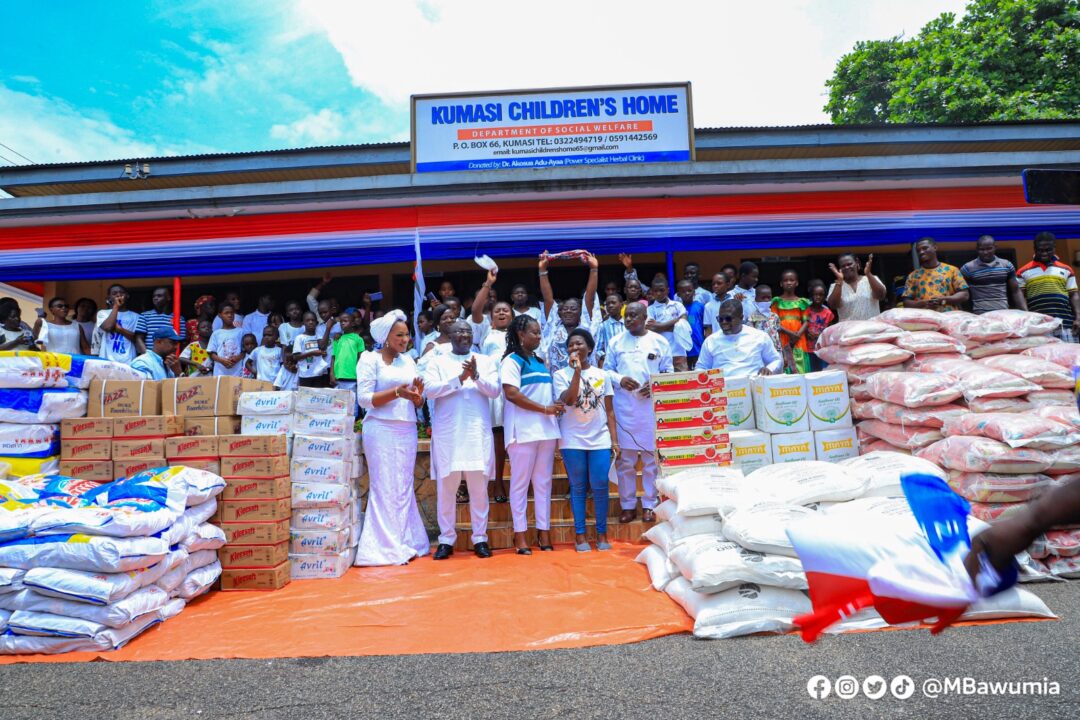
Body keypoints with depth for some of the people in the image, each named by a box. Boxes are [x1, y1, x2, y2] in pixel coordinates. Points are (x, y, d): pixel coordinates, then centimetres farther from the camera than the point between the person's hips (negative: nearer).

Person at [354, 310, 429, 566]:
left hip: (407, 431, 6)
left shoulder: (408, 361, 15)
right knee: (385, 488, -3)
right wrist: (396, 392, -18)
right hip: (381, 430, -5)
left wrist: (418, 392, -6)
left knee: (404, 488, 7)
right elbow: (364, 399, -10)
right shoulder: (370, 359, -1)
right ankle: (386, 548, 5)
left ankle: (403, 544, 15)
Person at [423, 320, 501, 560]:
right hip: (447, 433, -1)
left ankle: (480, 538, 14)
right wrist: (460, 378, -16)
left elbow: (495, 391, 0)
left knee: (479, 486, 4)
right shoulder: (437, 362, 8)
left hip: (478, 432, 1)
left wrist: (476, 376, -17)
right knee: (446, 486, 3)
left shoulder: (486, 361, 11)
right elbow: (430, 389, -8)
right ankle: (446, 540, 13)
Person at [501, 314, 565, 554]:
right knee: (520, 482, 0)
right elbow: (511, 393, -16)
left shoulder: (539, 361, 19)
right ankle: (520, 535, 6)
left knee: (543, 482, 9)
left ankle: (544, 532, 15)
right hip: (523, 430, -7)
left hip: (546, 429, 7)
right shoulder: (512, 361, -4)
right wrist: (545, 409, -16)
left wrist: (556, 408, 1)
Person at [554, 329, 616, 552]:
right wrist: (577, 370, -17)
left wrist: (614, 439, 1)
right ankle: (580, 534, 14)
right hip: (573, 440, -1)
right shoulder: (561, 375, 1)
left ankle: (602, 533, 14)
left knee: (600, 486, 0)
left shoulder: (602, 375, 7)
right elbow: (568, 400, -17)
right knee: (578, 487, 5)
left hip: (600, 439, 1)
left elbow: (609, 410, 8)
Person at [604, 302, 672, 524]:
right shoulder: (616, 342, 10)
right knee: (624, 459, 3)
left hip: (652, 406, 0)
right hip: (623, 407, 1)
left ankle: (649, 505, 15)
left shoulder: (660, 342, 8)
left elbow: (669, 372, 8)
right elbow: (607, 370, 11)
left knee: (652, 457, 3)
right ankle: (628, 505, 14)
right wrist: (619, 379, -10)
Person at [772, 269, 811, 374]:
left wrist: (798, 335, -12)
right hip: (782, 340, -2)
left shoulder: (802, 302, 11)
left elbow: (806, 321, 6)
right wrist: (789, 333, -14)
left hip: (799, 340, 2)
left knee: (800, 368, -2)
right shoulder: (777, 301, 7)